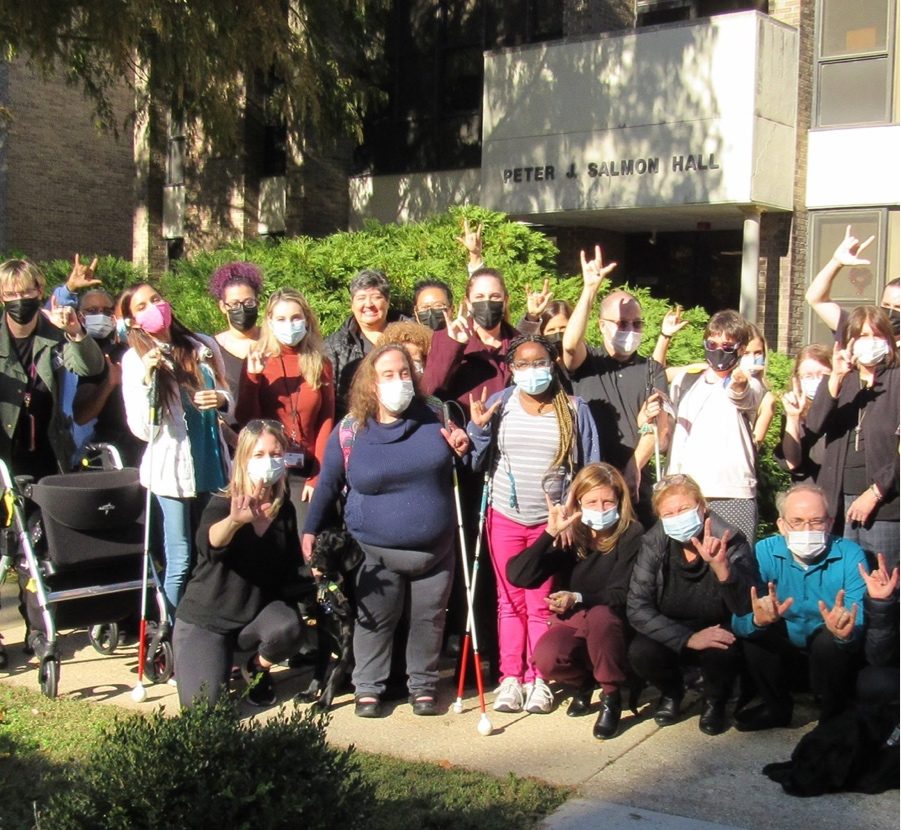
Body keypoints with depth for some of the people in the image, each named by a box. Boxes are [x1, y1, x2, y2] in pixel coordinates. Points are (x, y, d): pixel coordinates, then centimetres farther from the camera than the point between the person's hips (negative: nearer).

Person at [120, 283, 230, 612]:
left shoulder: (202, 346, 7)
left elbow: (227, 394, 21)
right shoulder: (135, 359, -1)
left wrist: (221, 398, -2)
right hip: (172, 466, -3)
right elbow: (143, 430, -8)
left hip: (212, 462, 4)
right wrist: (147, 379, -18)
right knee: (180, 563, -2)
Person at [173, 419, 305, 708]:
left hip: (259, 613, 3)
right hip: (204, 619, -3)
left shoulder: (284, 510, -2)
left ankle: (258, 668, 3)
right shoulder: (221, 505, -16)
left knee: (289, 628, -31)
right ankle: (220, 658, 16)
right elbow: (209, 543, -41)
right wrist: (234, 521, -62)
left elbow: (291, 570, 10)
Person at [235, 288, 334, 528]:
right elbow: (245, 420, -4)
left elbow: (326, 422, 3)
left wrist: (317, 477, -5)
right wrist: (252, 377, -16)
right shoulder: (257, 362, 2)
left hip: (305, 471, 1)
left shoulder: (320, 364, 6)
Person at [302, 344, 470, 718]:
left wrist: (463, 447, -5)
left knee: (429, 620, 10)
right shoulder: (349, 432, -5)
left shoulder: (434, 419, 1)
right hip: (377, 552, -2)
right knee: (375, 621, 5)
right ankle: (368, 688, 21)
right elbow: (328, 485, 7)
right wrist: (311, 530, 8)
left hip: (436, 548, 2)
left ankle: (423, 685, 26)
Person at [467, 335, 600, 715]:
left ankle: (538, 679, 11)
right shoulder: (497, 405, 0)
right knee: (510, 601, 6)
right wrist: (478, 429, -15)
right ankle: (510, 678, 12)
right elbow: (476, 462, 2)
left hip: (551, 521, -1)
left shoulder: (574, 410, -1)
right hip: (504, 517, 1)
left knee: (541, 604, 4)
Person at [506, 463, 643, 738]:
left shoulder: (631, 535, -12)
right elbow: (518, 576, -16)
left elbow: (621, 594, -17)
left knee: (599, 615, -37)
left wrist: (578, 599, -34)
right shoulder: (568, 535, -4)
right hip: (572, 623, 3)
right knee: (546, 659, -29)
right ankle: (584, 681, 7)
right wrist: (550, 533, -25)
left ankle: (612, 696, -16)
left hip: (612, 624, -3)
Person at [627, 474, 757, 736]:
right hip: (672, 634, 2)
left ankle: (715, 700, 3)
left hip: (718, 631, -2)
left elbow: (747, 610, -29)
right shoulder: (653, 543, -13)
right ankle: (671, 692, 9)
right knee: (640, 652, -28)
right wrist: (687, 639, -30)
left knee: (723, 653, -35)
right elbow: (636, 608, -17)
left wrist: (721, 565, -48)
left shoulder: (730, 540, -19)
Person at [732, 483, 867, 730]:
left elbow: (861, 625, -27)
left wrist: (846, 633, -51)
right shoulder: (764, 552, -16)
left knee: (830, 640, -32)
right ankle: (777, 708, 0)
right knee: (754, 630, -25)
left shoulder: (850, 555, -19)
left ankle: (833, 715, -4)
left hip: (831, 647, -2)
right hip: (783, 643, 2)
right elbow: (739, 621, -24)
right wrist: (757, 620, -48)